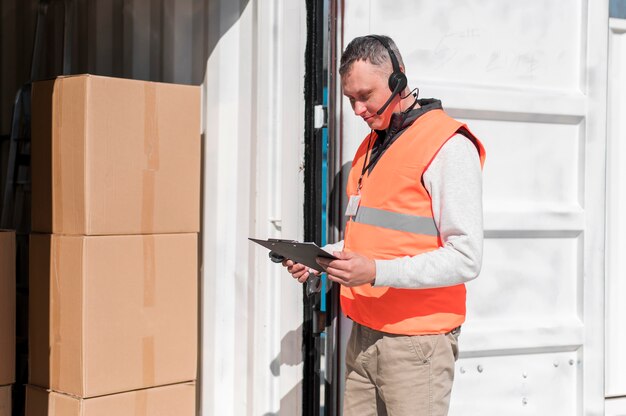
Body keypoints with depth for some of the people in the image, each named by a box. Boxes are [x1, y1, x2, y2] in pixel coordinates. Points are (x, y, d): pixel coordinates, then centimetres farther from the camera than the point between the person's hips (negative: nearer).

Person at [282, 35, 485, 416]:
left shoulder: (448, 146, -11)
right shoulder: (372, 145, 17)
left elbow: (466, 258, -17)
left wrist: (377, 272, -24)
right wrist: (320, 259, 8)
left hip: (416, 343, -7)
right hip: (364, 337, 7)